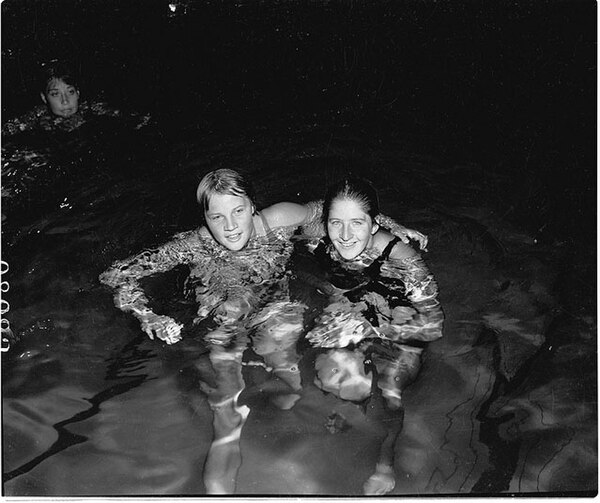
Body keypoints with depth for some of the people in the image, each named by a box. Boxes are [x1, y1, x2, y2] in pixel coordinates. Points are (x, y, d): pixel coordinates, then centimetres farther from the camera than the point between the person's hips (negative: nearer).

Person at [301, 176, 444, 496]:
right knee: (331, 372, -24)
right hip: (350, 316, 4)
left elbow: (433, 326, -28)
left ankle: (386, 459, 0)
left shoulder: (399, 259, -31)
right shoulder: (320, 245, -19)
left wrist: (369, 325, -33)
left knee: (387, 390, -27)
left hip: (400, 332, -4)